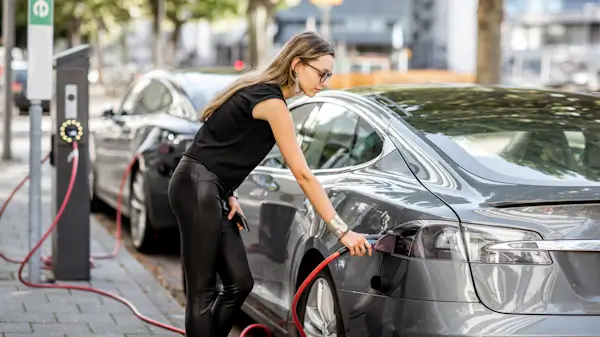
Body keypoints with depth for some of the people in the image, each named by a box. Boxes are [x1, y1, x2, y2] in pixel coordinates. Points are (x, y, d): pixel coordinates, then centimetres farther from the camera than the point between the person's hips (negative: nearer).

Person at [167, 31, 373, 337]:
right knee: (202, 292, -5)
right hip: (197, 188, -9)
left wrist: (228, 194, 6)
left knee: (239, 283, 8)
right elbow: (303, 176, -19)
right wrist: (341, 231, -18)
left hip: (212, 191, 9)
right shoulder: (272, 104, -17)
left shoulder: (260, 90, 11)